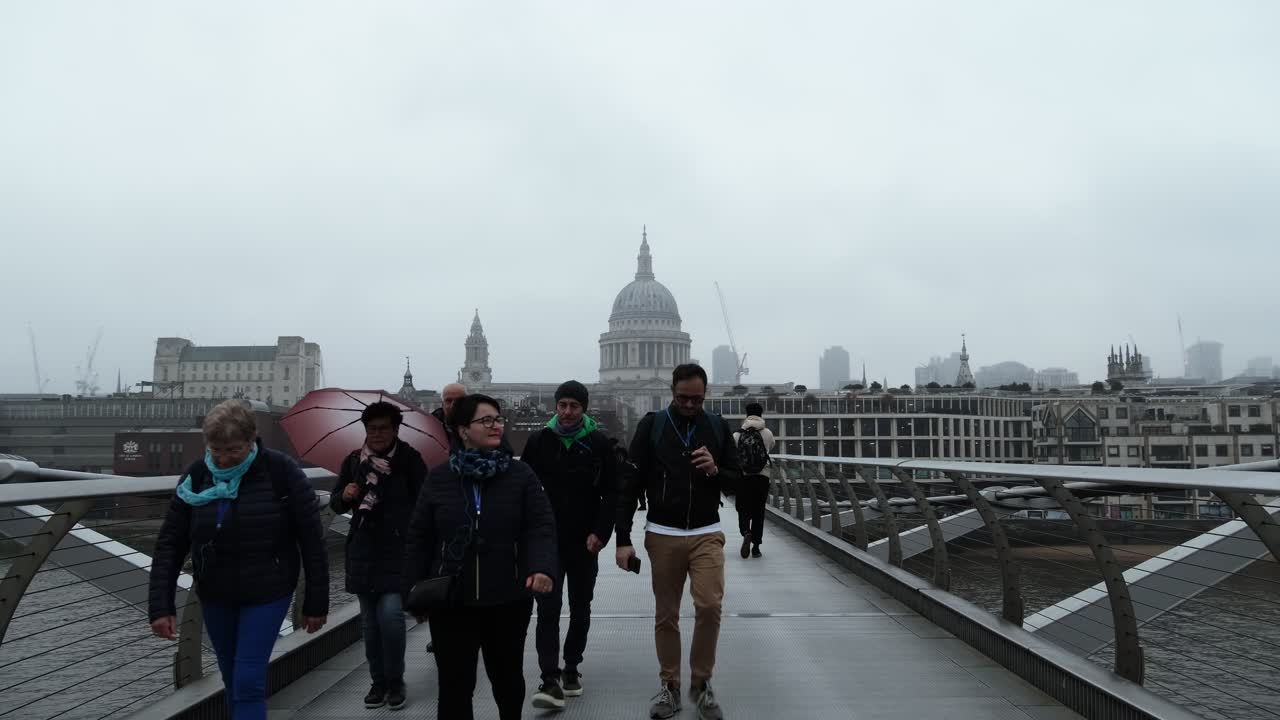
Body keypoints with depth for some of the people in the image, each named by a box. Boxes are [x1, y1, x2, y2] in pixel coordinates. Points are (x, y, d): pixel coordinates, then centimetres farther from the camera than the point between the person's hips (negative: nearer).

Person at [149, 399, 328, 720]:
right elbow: (170, 543, -2)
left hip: (267, 593, -4)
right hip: (214, 595, 4)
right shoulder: (197, 475, -7)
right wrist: (161, 606, -10)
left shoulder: (281, 472, -17)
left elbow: (312, 541, -12)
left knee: (248, 682, -7)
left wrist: (316, 603, -8)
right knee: (233, 682, 16)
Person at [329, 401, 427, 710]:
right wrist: (344, 495, -8)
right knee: (370, 620, 10)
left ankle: (395, 682, 7)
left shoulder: (409, 459, -5)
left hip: (398, 549, -4)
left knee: (390, 615, -12)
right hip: (363, 550, 4)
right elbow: (336, 505, 15)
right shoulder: (353, 461, 7)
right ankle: (378, 681, 25)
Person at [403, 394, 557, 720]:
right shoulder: (439, 478, 1)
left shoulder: (521, 474, -2)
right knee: (454, 684, 5)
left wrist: (542, 567, -27)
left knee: (507, 677, 19)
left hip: (508, 600, 1)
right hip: (451, 601, 0)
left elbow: (541, 528, -9)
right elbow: (418, 538, 4)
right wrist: (414, 588, -1)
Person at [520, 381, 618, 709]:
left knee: (580, 608, 12)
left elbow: (611, 494, -2)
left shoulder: (599, 444, -3)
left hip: (585, 542, 1)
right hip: (548, 539, 0)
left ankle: (571, 667, 29)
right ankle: (551, 679, -6)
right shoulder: (539, 441, 0)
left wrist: (601, 532, -12)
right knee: (548, 608, -7)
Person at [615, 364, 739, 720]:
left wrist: (715, 470, -14)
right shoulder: (651, 425, -2)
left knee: (709, 606, -10)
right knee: (665, 615, 7)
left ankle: (701, 683, 11)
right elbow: (631, 484, -2)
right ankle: (669, 686, 24)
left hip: (707, 534, 1)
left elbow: (736, 478, 10)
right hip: (662, 536, 0)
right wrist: (623, 539, -6)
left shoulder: (717, 427, 4)